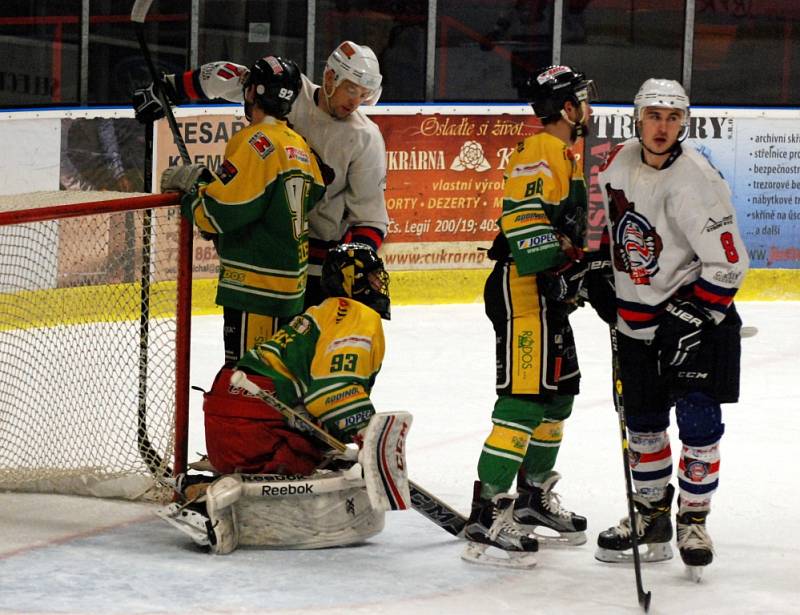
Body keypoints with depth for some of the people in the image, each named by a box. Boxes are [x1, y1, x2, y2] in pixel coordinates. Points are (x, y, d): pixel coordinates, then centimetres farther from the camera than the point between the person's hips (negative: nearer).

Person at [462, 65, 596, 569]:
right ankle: (487, 514, -17)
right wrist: (550, 271, -29)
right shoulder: (540, 152, -14)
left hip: (550, 293, 11)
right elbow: (524, 213, -25)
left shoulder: (567, 156, 21)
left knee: (559, 392, 18)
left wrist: (585, 272, 27)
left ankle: (534, 495, 32)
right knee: (525, 396, -15)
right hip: (522, 288, -11)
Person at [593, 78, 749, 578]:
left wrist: (692, 317, -21)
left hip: (696, 314, -6)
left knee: (698, 421, -8)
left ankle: (693, 521, 6)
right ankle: (653, 513, 27)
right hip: (637, 318, 6)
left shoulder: (696, 181, -22)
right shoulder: (620, 163, -2)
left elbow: (728, 264, -21)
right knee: (643, 421, 12)